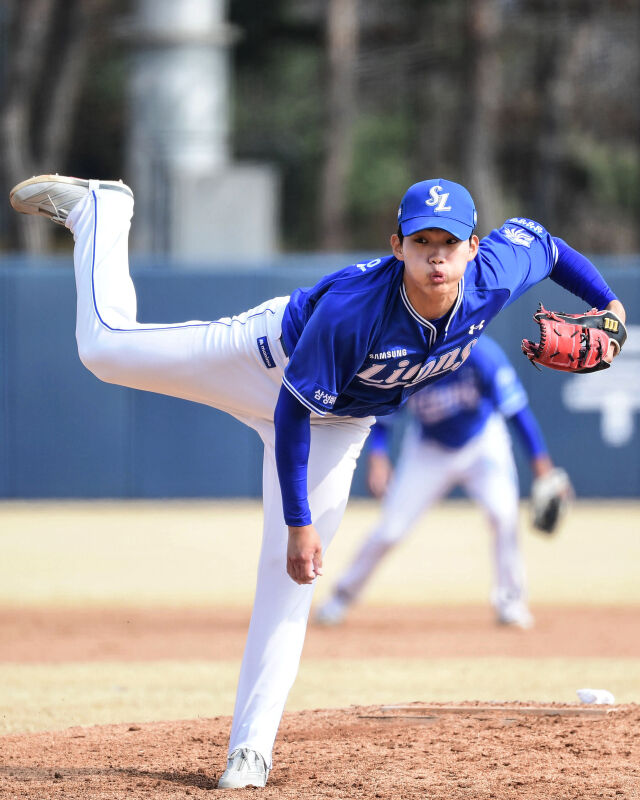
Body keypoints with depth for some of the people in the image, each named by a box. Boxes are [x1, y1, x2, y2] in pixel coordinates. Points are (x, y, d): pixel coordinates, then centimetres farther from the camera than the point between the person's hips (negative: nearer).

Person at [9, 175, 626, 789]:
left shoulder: (494, 280, -27)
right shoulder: (351, 308, -40)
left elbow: (535, 237, -3)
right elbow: (294, 412, -32)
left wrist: (607, 305, -3)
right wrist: (298, 520, -31)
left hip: (341, 423, 4)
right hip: (270, 360, -4)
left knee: (289, 576, -3)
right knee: (106, 347, 0)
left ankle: (251, 746, 2)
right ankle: (102, 208, 26)